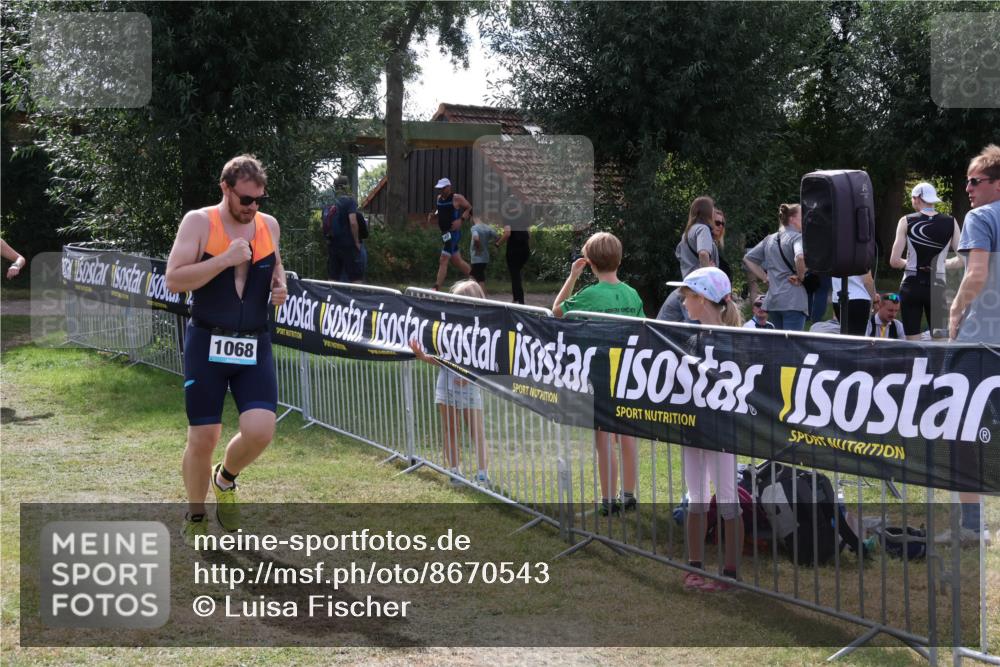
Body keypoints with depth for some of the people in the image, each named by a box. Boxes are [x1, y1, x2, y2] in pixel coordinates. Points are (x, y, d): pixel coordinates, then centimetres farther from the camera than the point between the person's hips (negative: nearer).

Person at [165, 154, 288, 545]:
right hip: (207, 344, -3)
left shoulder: (269, 225, 7)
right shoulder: (199, 222, -6)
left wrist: (280, 287, 3)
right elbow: (174, 280, -13)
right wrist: (224, 260, -21)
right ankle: (194, 518, 23)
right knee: (203, 438, 0)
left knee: (260, 430, -11)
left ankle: (226, 479, 23)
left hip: (254, 346, 3)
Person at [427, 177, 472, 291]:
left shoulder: (457, 198, -10)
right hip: (445, 233, 9)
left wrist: (461, 220, -20)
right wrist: (433, 215, 7)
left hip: (453, 232, -9)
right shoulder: (439, 198, 12)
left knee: (443, 260, -13)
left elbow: (470, 209, -8)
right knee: (457, 261, 15)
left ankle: (436, 289, -14)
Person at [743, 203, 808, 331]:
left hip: (772, 301, 7)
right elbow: (800, 257, -28)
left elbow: (747, 259, 20)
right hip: (793, 301, -7)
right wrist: (800, 277, -12)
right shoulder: (797, 237, -8)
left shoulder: (769, 239, 14)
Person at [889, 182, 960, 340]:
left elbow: (894, 261, -7)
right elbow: (962, 259, -2)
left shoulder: (906, 221, -3)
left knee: (913, 343, 2)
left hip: (912, 286, -1)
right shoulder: (950, 223, 1)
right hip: (937, 287, 1)